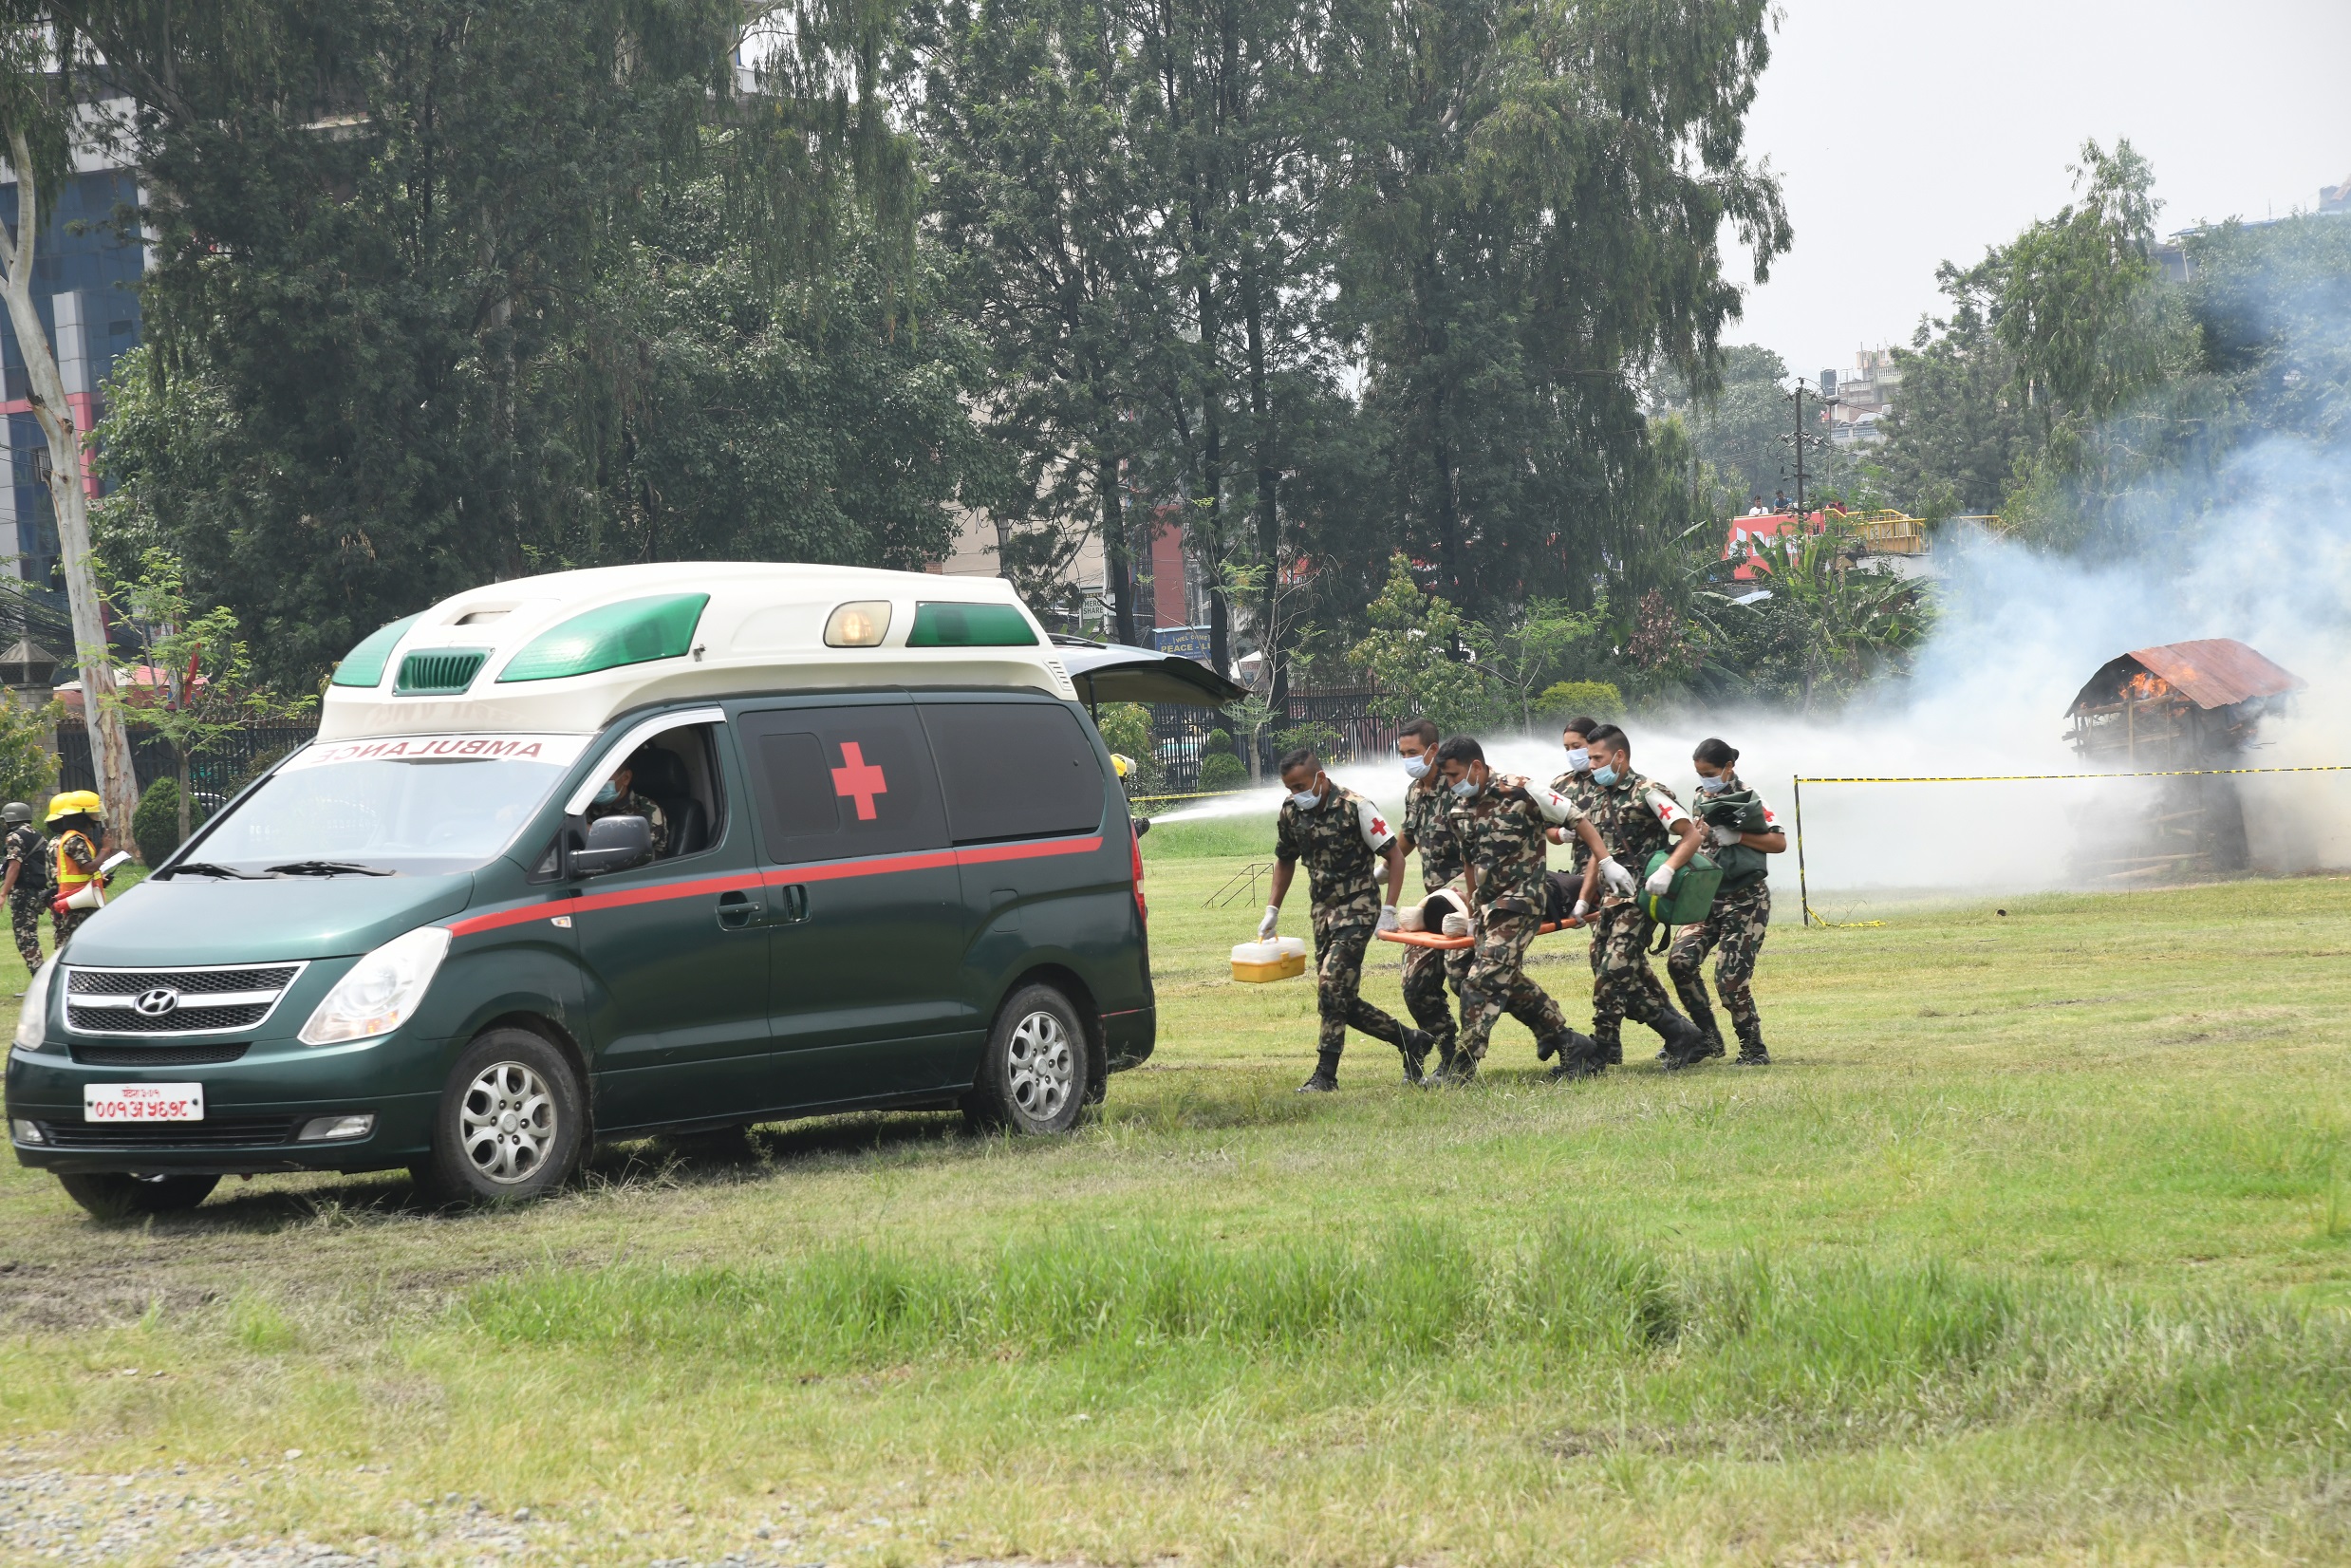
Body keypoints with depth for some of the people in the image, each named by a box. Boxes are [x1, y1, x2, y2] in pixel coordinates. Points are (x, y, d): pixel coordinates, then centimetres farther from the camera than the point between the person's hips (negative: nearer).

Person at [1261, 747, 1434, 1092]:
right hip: (1323, 909, 7)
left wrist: (1389, 911, -18)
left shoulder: (1355, 808, -16)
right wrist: (1272, 911, 15)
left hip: (1358, 908, -7)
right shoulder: (1291, 812, 2)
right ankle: (1411, 1041, 21)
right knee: (1341, 1000, 5)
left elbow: (1394, 856, -12)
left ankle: (1326, 1075, -13)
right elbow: (1285, 860, 20)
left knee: (1332, 985, -18)